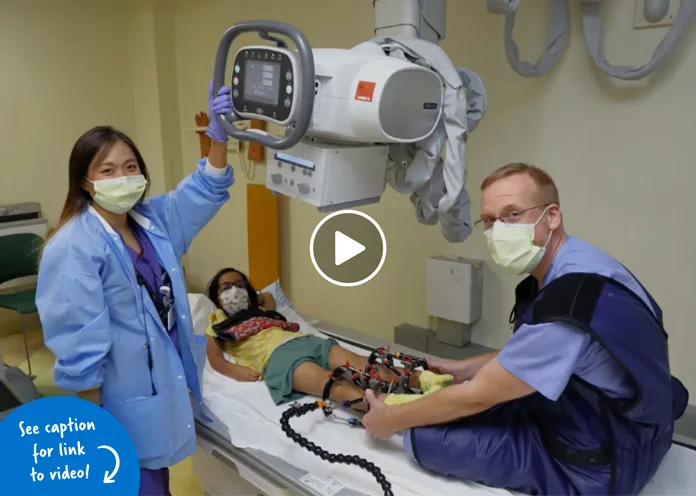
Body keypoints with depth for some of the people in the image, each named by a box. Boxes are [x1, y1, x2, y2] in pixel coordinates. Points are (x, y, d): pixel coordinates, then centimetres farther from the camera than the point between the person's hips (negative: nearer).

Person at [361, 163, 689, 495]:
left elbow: (477, 396, -24)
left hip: (595, 465, -9)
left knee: (426, 436, -14)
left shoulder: (572, 301, -33)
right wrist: (467, 369, 9)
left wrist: (392, 420, -10)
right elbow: (528, 352, 16)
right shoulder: (569, 269, -2)